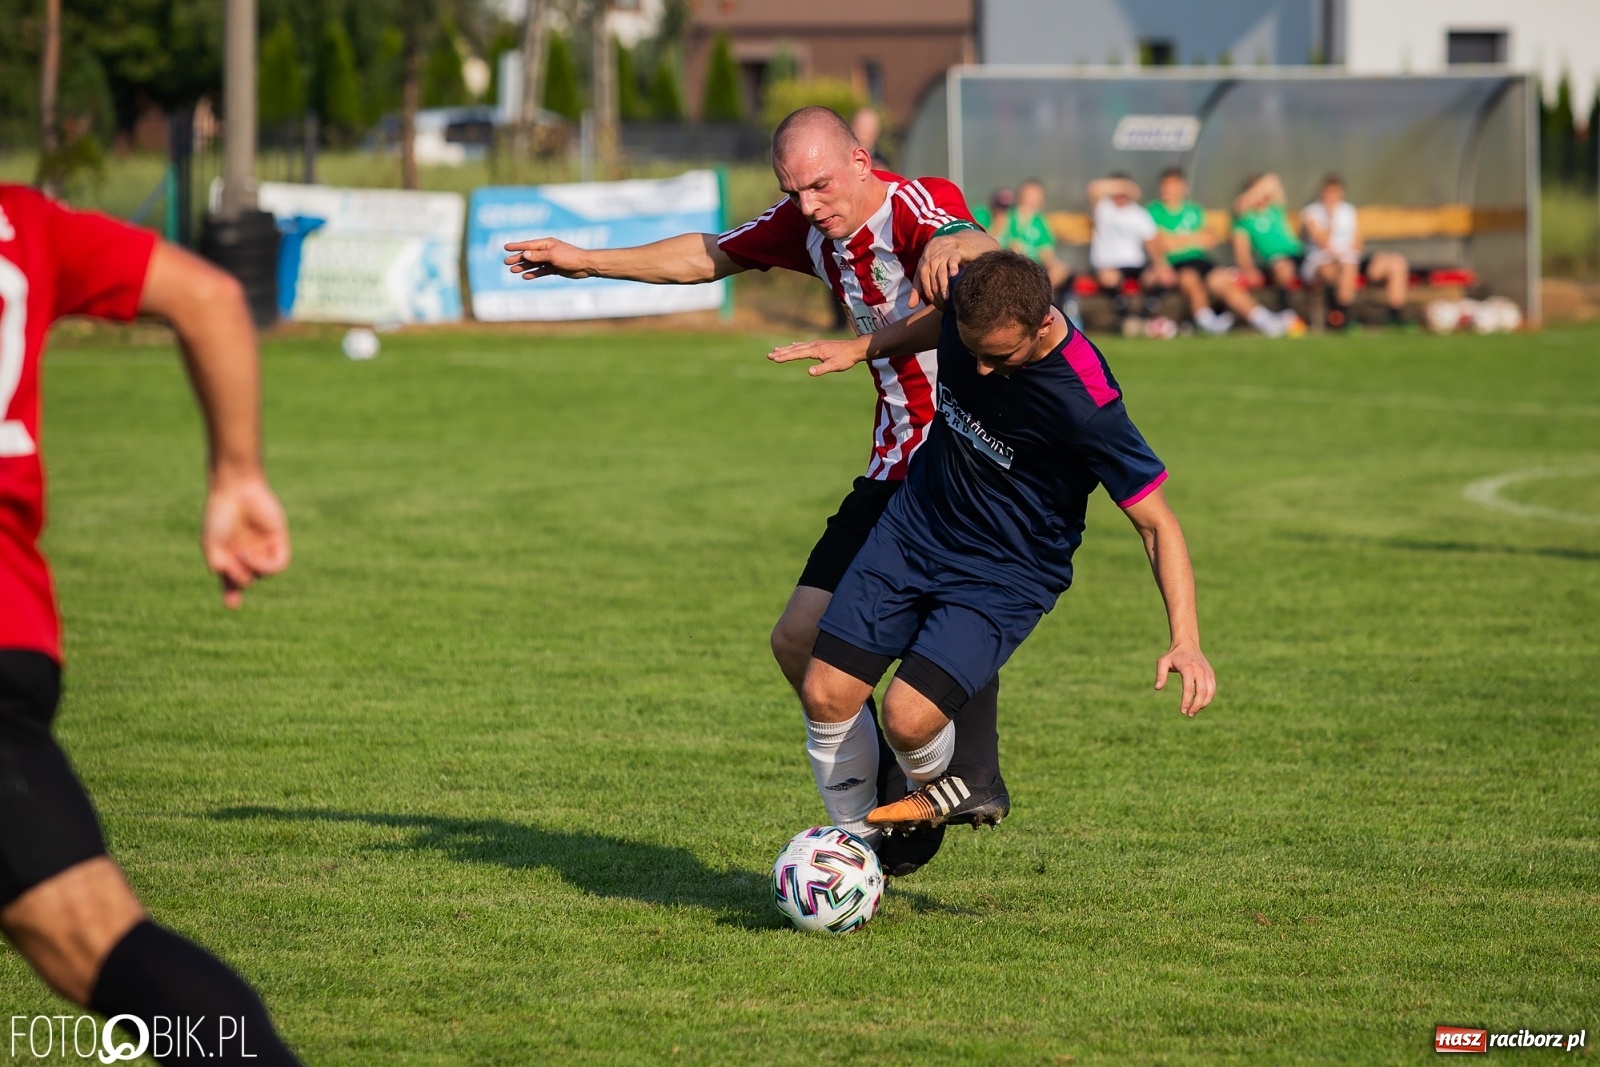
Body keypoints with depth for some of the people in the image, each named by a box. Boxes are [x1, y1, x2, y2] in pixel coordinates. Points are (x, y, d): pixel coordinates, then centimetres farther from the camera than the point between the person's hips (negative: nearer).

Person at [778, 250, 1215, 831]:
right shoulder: (970, 303, -15)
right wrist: (859, 349, 16)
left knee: (908, 717, -22)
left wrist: (1185, 640, -30)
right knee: (824, 694, -4)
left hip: (1006, 575, -5)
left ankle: (946, 786, 14)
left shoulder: (1087, 405, -31)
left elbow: (1156, 523, -23)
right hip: (913, 526, 5)